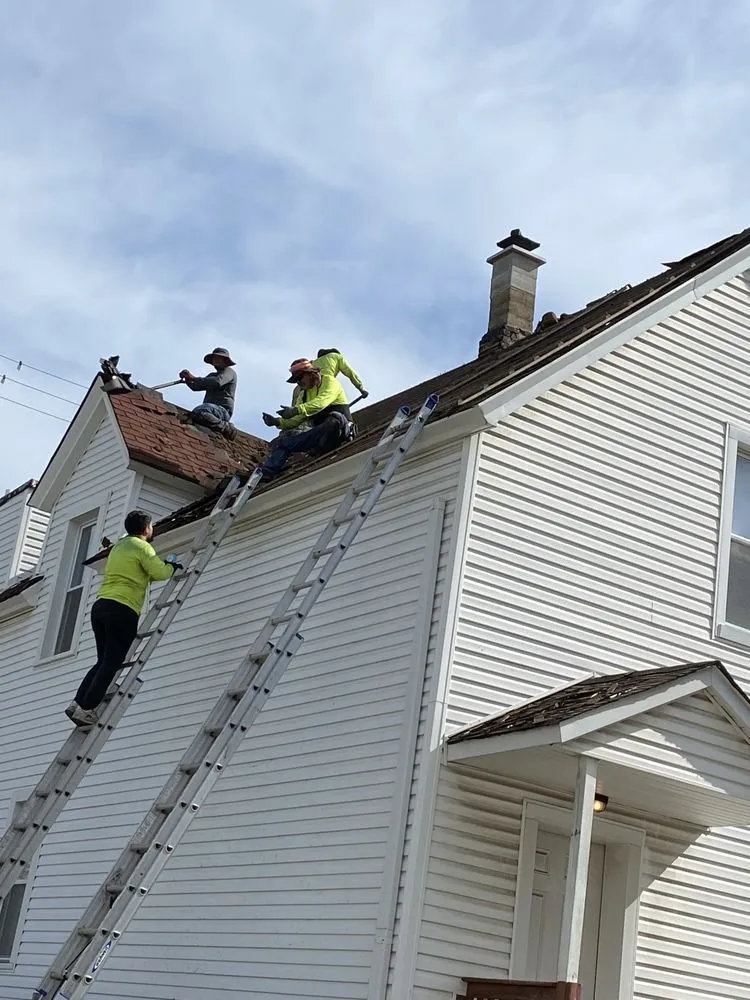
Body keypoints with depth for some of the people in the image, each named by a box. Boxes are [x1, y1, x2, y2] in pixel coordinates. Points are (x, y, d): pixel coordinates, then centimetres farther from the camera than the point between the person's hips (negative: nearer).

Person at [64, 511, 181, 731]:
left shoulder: (118, 546, 26)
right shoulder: (142, 547, 0)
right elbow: (160, 572, -6)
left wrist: (163, 565, 31)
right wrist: (172, 567, 15)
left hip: (100, 605, 8)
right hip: (122, 609, -8)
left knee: (103, 661, 13)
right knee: (112, 663, -7)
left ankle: (78, 703, -1)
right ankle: (86, 709, -15)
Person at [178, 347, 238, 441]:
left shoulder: (229, 371, 5)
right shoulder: (212, 375, 32)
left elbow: (218, 382, -17)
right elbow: (196, 387, 21)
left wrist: (194, 378, -18)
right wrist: (188, 381, -3)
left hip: (223, 409, -8)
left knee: (198, 412, -36)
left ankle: (227, 428, -19)